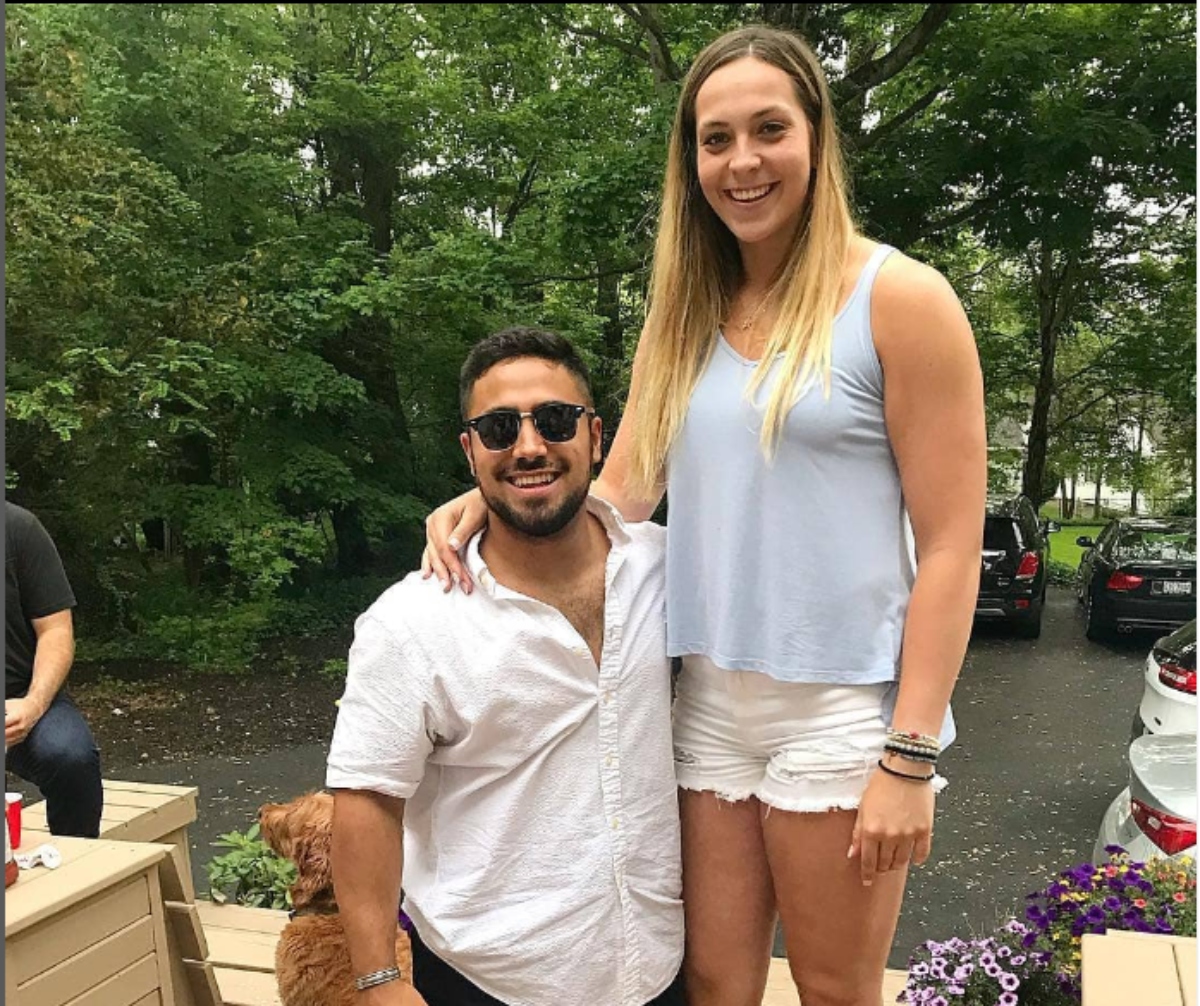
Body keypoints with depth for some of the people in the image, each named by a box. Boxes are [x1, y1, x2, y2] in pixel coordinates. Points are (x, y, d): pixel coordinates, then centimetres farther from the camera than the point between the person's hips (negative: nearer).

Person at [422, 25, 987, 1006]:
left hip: (843, 706, -4)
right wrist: (491, 497, -9)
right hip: (708, 702, 5)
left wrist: (911, 756, -13)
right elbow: (619, 496, 9)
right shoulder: (684, 316, 9)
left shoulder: (899, 298, -7)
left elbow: (950, 544, -10)